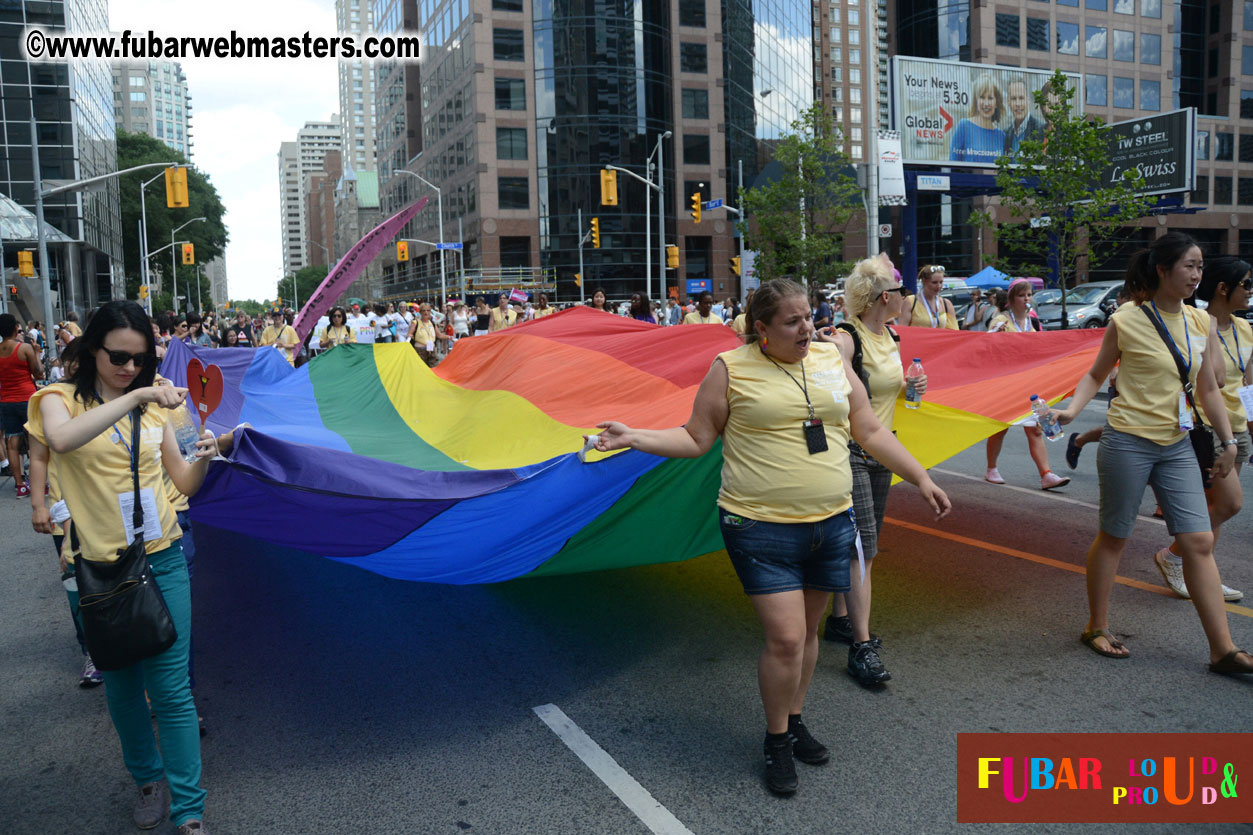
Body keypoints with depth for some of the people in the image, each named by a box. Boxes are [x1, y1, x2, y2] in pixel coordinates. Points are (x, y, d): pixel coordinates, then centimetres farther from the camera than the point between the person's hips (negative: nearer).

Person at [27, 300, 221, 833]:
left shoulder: (154, 404, 6)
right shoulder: (62, 398, -4)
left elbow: (183, 484, 8)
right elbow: (62, 438, -30)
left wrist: (202, 460, -13)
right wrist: (134, 397, -34)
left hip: (161, 562, 2)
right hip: (100, 566, -1)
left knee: (171, 689, 1)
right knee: (122, 686, 14)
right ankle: (148, 779, 37)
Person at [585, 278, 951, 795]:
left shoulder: (831, 359, 8)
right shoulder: (731, 368, -4)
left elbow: (870, 432, 15)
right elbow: (696, 438, 0)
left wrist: (921, 479, 15)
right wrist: (633, 438, -12)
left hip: (831, 523, 5)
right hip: (762, 527, -4)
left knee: (807, 631, 16)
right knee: (785, 639, -7)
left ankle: (795, 720, 38)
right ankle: (776, 741, 17)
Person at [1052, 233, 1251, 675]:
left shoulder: (1202, 323, 6)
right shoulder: (1126, 321, -8)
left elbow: (1208, 389, 13)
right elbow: (1095, 375, 1)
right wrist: (1071, 410, -15)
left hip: (1176, 445, 5)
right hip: (1128, 442, -5)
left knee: (1199, 542, 1)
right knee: (1113, 537, 6)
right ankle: (1096, 628, 22)